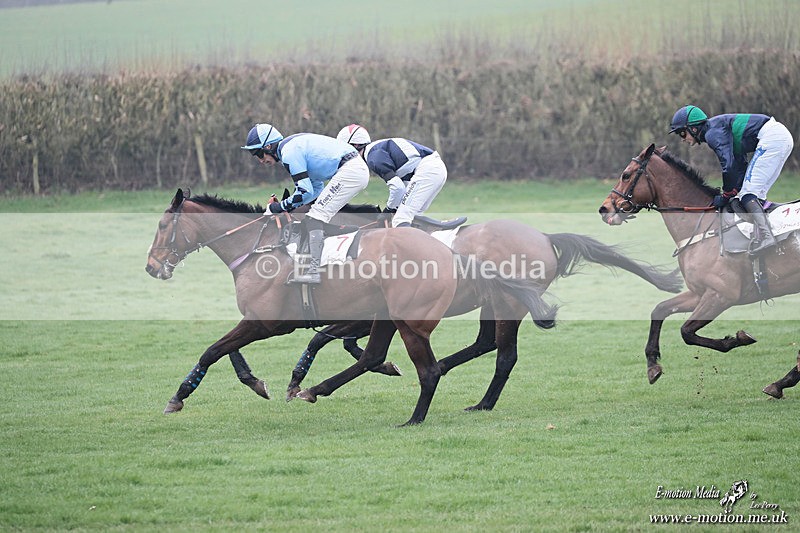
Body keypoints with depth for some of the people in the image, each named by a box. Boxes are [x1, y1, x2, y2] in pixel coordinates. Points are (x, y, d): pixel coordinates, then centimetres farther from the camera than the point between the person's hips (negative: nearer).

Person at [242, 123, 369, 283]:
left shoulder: (289, 152, -11)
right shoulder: (295, 145, 21)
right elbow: (317, 188, 23)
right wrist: (288, 206, 14)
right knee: (319, 217, 16)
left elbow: (305, 192, -15)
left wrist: (278, 208, -3)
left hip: (348, 171, -10)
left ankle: (313, 271, -19)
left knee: (316, 216, -11)